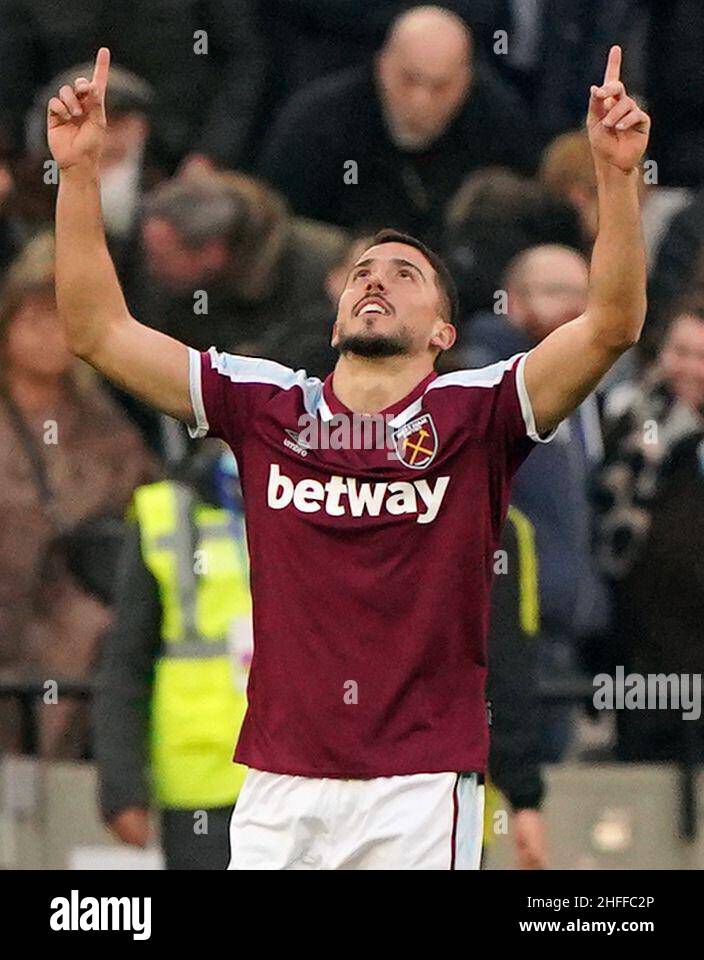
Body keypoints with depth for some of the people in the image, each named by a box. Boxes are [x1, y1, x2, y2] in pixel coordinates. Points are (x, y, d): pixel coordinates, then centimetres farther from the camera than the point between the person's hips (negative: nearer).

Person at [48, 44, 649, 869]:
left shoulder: (474, 414, 3)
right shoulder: (266, 407, 10)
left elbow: (612, 324, -8)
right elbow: (97, 330, 10)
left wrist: (617, 175, -19)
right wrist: (79, 170, 3)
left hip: (421, 788, -2)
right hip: (279, 787, 2)